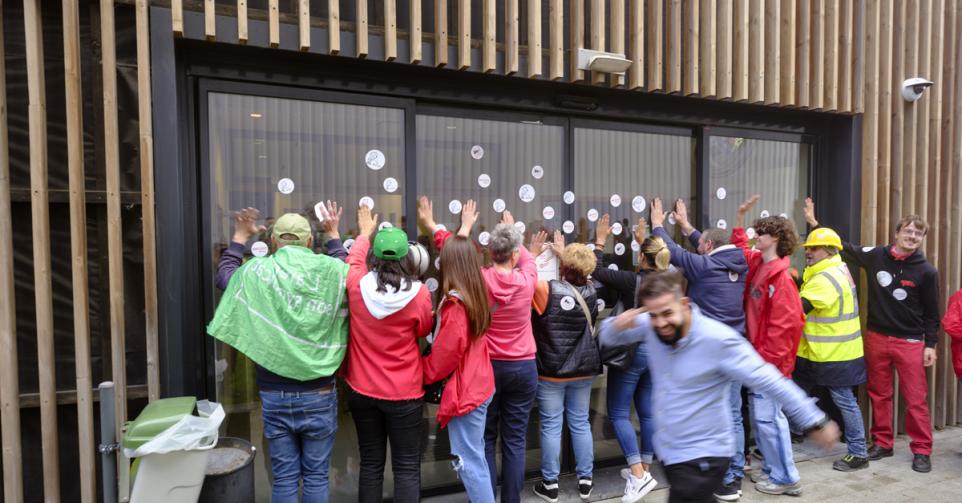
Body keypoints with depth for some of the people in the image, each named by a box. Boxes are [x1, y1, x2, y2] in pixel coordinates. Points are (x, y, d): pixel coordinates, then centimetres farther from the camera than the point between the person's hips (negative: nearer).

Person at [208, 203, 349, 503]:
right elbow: (349, 272, 18)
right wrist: (334, 236, 29)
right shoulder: (331, 271, -7)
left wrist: (240, 238, 28)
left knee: (284, 479, 13)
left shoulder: (256, 272, -6)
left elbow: (223, 276, 17)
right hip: (319, 394, 0)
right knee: (316, 477, 12)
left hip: (275, 395, 1)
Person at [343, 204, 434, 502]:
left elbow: (354, 260, 13)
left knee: (370, 464, 17)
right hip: (405, 393, -3)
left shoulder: (356, 285, -12)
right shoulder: (419, 293, -18)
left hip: (362, 390, 3)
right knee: (406, 467, 9)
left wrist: (364, 234, 30)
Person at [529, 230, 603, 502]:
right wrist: (564, 253, 22)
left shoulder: (547, 290, -19)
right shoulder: (590, 292, -5)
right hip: (583, 370, 4)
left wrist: (533, 254, 4)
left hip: (551, 371, -4)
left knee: (551, 426, 6)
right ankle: (585, 481, 26)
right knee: (580, 423, 15)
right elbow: (579, 276, 17)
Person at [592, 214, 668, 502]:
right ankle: (644, 470, 24)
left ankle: (638, 475, -3)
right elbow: (657, 266, 22)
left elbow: (597, 272, -13)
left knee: (618, 413, 3)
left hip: (632, 351, -7)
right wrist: (644, 240, 28)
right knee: (648, 411, 14)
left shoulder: (632, 281, -19)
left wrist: (600, 241, -2)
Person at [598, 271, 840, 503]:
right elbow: (607, 335, 0)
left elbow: (770, 381, -18)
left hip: (702, 456, -6)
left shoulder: (718, 340, -25)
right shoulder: (650, 326, -10)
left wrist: (814, 422, -11)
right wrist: (618, 324, -23)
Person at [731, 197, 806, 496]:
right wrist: (740, 215, 22)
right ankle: (772, 468, 30)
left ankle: (786, 478, 13)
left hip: (769, 361, -9)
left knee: (767, 417, -2)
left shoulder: (780, 278, -19)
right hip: (758, 357, 9)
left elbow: (781, 327, -21)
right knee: (759, 417, 17)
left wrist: (766, 362, -18)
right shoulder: (756, 264, 7)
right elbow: (740, 245, 29)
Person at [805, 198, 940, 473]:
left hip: (910, 342, -2)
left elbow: (931, 312, 1)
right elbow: (844, 247, 8)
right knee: (879, 395, 11)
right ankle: (882, 442, 24)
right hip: (876, 337, 2)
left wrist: (930, 344, -2)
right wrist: (815, 223, 6)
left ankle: (922, 451, 16)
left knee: (916, 399, 2)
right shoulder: (876, 256, -1)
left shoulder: (927, 271, -4)